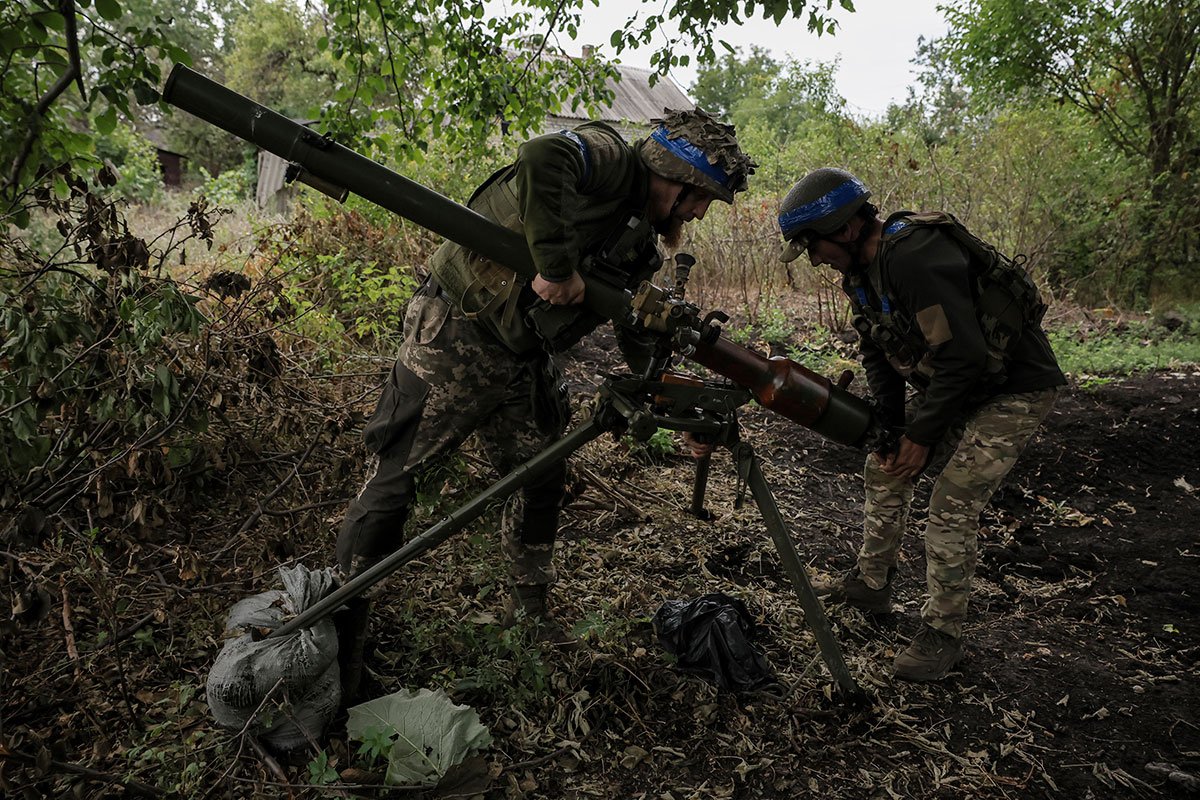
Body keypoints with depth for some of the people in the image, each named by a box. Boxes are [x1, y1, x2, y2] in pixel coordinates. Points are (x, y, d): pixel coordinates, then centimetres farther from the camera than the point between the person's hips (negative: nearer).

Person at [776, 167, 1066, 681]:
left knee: (953, 505, -14)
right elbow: (877, 354, 6)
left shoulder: (914, 258, -32)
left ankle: (943, 633, 3)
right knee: (884, 469, 13)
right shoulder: (862, 269, -1)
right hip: (945, 382, 10)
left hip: (1013, 389, -9)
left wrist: (922, 435, -23)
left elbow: (965, 356, -32)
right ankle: (872, 582, 30)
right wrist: (889, 424, -5)